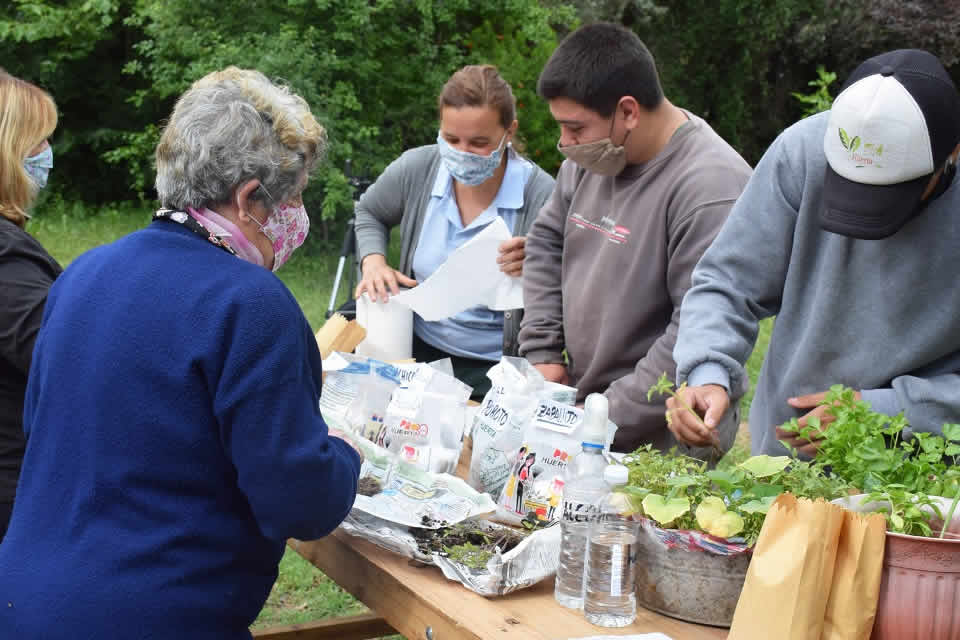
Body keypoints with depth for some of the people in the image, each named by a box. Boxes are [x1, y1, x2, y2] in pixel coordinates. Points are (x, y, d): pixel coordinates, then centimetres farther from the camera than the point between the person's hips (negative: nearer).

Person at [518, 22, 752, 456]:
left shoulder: (710, 188, -21)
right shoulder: (592, 157, 4)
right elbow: (546, 243, 16)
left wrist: (611, 419, -20)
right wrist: (542, 352, 6)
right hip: (581, 408, 7)